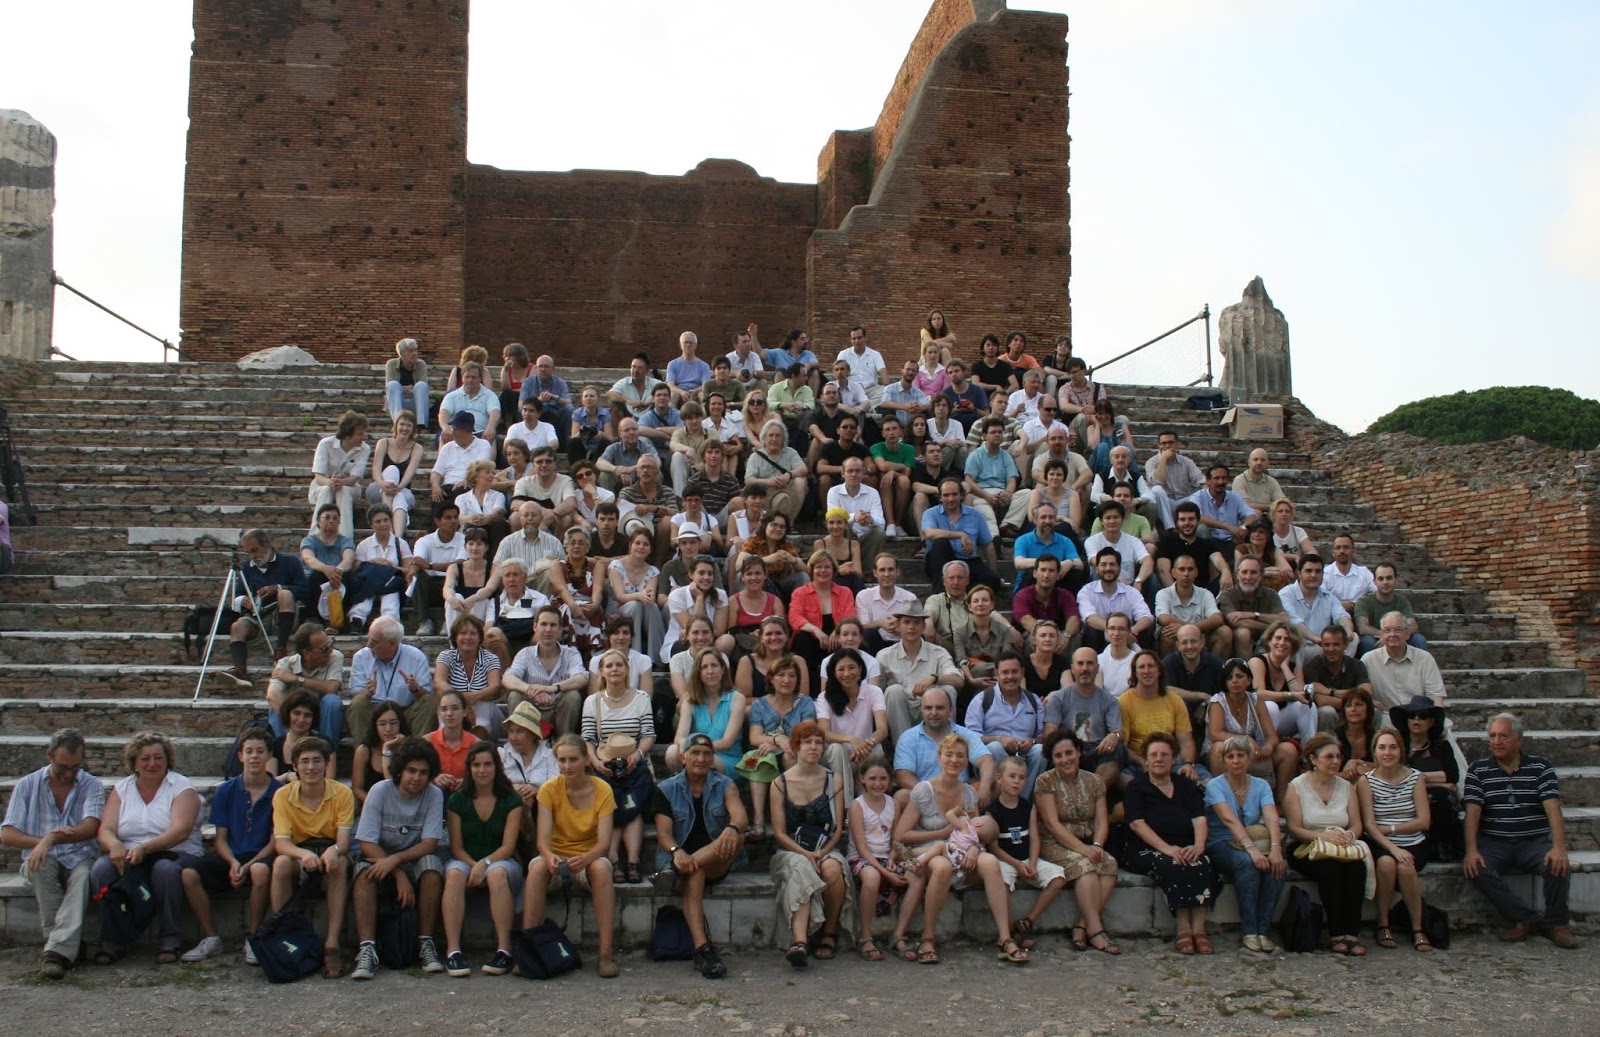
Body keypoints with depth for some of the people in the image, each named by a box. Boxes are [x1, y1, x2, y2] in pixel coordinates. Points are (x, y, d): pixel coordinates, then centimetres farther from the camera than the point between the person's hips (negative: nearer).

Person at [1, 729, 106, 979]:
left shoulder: (92, 786, 3)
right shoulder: (27, 785, 7)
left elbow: (90, 828, -14)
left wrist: (51, 839, -31)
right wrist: (41, 842, -20)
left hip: (78, 860, -1)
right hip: (41, 864, 1)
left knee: (84, 874, -36)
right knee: (40, 864, -35)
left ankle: (57, 950, -48)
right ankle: (68, 946, -31)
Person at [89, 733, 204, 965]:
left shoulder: (181, 787, 1)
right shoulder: (121, 789, 13)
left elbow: (180, 831, -15)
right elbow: (105, 830, 1)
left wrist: (144, 849, -30)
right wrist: (114, 845, -24)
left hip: (174, 854, -3)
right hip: (128, 857, 3)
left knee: (166, 868, -37)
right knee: (101, 868, -27)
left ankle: (169, 941, -23)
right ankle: (112, 941, -17)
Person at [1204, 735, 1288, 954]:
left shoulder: (1261, 786, 5)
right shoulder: (1215, 786, -7)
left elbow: (1271, 818, -14)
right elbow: (1230, 820, -24)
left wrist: (1275, 848, -34)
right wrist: (1251, 848, -40)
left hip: (1255, 843, 4)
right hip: (1220, 846, -4)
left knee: (1278, 865, -28)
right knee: (1247, 862, -35)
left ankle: (1263, 930, -22)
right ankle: (1249, 931, -28)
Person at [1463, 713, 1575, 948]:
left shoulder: (1540, 767, 4)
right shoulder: (1477, 770, 5)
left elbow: (1553, 808, -9)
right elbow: (1473, 812, -3)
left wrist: (1559, 847, -25)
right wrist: (1471, 850, -18)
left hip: (1535, 841, 0)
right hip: (1494, 843, 1)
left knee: (1558, 866, -30)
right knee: (1476, 869, -29)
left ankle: (1555, 922, -3)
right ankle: (1528, 919, -15)